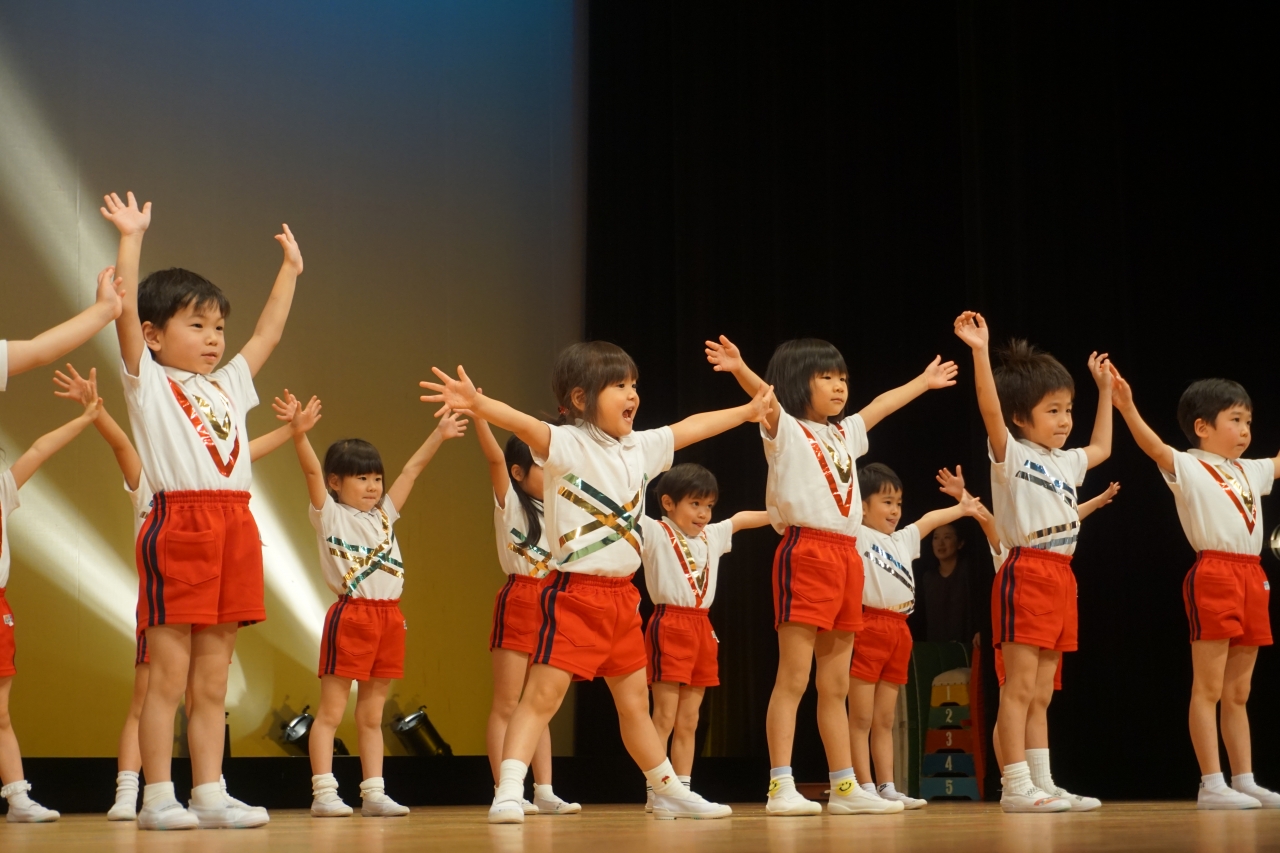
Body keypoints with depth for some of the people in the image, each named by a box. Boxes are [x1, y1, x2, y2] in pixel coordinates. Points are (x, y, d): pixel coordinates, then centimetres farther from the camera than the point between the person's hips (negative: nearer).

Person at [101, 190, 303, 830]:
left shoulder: (228, 386, 21)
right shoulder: (149, 382, 4)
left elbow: (267, 334, 31)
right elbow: (126, 312, -7)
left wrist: (289, 268, 34)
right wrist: (130, 240, -10)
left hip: (234, 529, 6)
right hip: (178, 525, -6)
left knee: (212, 681, 8)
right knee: (168, 677, -4)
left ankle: (209, 794, 11)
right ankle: (157, 799, 1)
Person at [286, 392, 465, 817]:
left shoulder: (384, 514, 16)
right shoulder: (329, 516, -1)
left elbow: (412, 469, 20)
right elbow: (312, 470, -17)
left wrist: (439, 434, 19)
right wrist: (300, 433, -31)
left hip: (389, 617, 6)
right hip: (350, 616, -6)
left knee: (372, 714, 11)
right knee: (331, 710, -3)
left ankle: (373, 793, 13)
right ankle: (323, 793, -3)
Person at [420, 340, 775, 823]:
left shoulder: (640, 448, 10)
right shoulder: (567, 445, -13)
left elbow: (689, 428, 25)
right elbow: (525, 425, -32)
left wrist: (748, 412, 37)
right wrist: (478, 404, -52)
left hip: (622, 595, 7)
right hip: (574, 593, -7)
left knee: (635, 702, 18)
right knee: (542, 695, -13)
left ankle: (669, 793, 29)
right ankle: (508, 792, -14)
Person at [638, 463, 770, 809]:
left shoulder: (712, 536, 17)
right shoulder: (654, 532, -3)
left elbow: (739, 519, 34)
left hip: (702, 628, 7)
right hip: (668, 627, -7)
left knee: (688, 721, 8)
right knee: (665, 717, -8)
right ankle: (655, 793, -5)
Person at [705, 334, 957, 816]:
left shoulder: (844, 434, 21)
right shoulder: (786, 430, -1)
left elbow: (882, 406, 37)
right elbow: (764, 396, -21)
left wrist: (924, 381, 50)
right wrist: (739, 369, -40)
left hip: (846, 556, 7)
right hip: (805, 552, -7)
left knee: (836, 686, 11)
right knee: (792, 680, -9)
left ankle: (845, 788, 14)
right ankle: (781, 789, -9)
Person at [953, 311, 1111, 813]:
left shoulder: (1066, 463, 19)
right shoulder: (1010, 454, -5)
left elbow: (1101, 447, 38)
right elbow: (991, 411, -22)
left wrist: (1105, 388, 37)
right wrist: (980, 353, -32)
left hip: (1061, 576, 8)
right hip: (1026, 573, -8)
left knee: (1041, 690, 10)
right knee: (1020, 685, -9)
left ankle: (1042, 783, 13)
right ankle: (1015, 786, -9)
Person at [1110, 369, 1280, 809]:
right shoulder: (1188, 467, -4)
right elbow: (1155, 448, -22)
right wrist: (1127, 408, -38)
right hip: (1213, 577, -7)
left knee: (1238, 694, 12)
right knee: (1208, 689, -5)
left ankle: (1244, 781, 15)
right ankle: (1211, 785, -6)